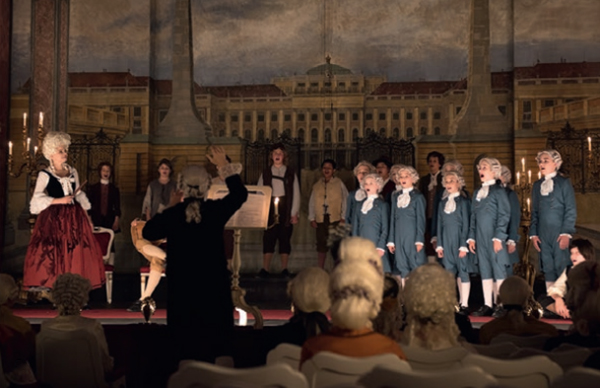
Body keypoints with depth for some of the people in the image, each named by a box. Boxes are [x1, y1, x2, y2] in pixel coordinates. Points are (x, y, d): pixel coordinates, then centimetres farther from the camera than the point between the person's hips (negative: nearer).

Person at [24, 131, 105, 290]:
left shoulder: (72, 172, 12)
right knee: (55, 252, -6)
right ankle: (54, 286, -1)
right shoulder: (45, 175, -4)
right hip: (54, 217, -5)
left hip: (74, 216, 5)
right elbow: (37, 199, -13)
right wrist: (59, 200, -18)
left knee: (76, 252, 1)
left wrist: (87, 215, 12)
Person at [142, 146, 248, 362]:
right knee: (215, 342, 10)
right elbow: (240, 194, 9)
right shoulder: (216, 211, -8)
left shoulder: (171, 215, -8)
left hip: (181, 289, 0)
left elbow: (148, 233, 9)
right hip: (214, 288, 0)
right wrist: (224, 165, 16)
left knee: (185, 344, 8)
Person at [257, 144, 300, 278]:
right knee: (268, 238, -4)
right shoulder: (265, 173, 11)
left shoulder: (291, 173, 8)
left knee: (285, 238, 1)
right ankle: (265, 269, -2)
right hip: (269, 210, 0)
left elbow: (296, 194, 5)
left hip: (286, 210, 0)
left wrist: (294, 213, -2)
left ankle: (284, 269, 7)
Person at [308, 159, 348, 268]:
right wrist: (312, 218, 5)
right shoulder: (317, 185, 12)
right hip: (321, 219, 3)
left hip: (335, 219, -3)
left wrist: (343, 218, -5)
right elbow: (312, 202, 12)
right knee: (321, 245, 7)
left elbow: (345, 201, 1)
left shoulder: (339, 184, 4)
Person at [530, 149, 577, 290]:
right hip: (543, 235, 4)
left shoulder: (564, 183, 1)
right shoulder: (537, 185, 15)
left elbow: (571, 210, -4)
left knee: (562, 268, -5)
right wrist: (533, 233, 6)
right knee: (548, 269, 5)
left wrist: (566, 233, -12)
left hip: (559, 234, -4)